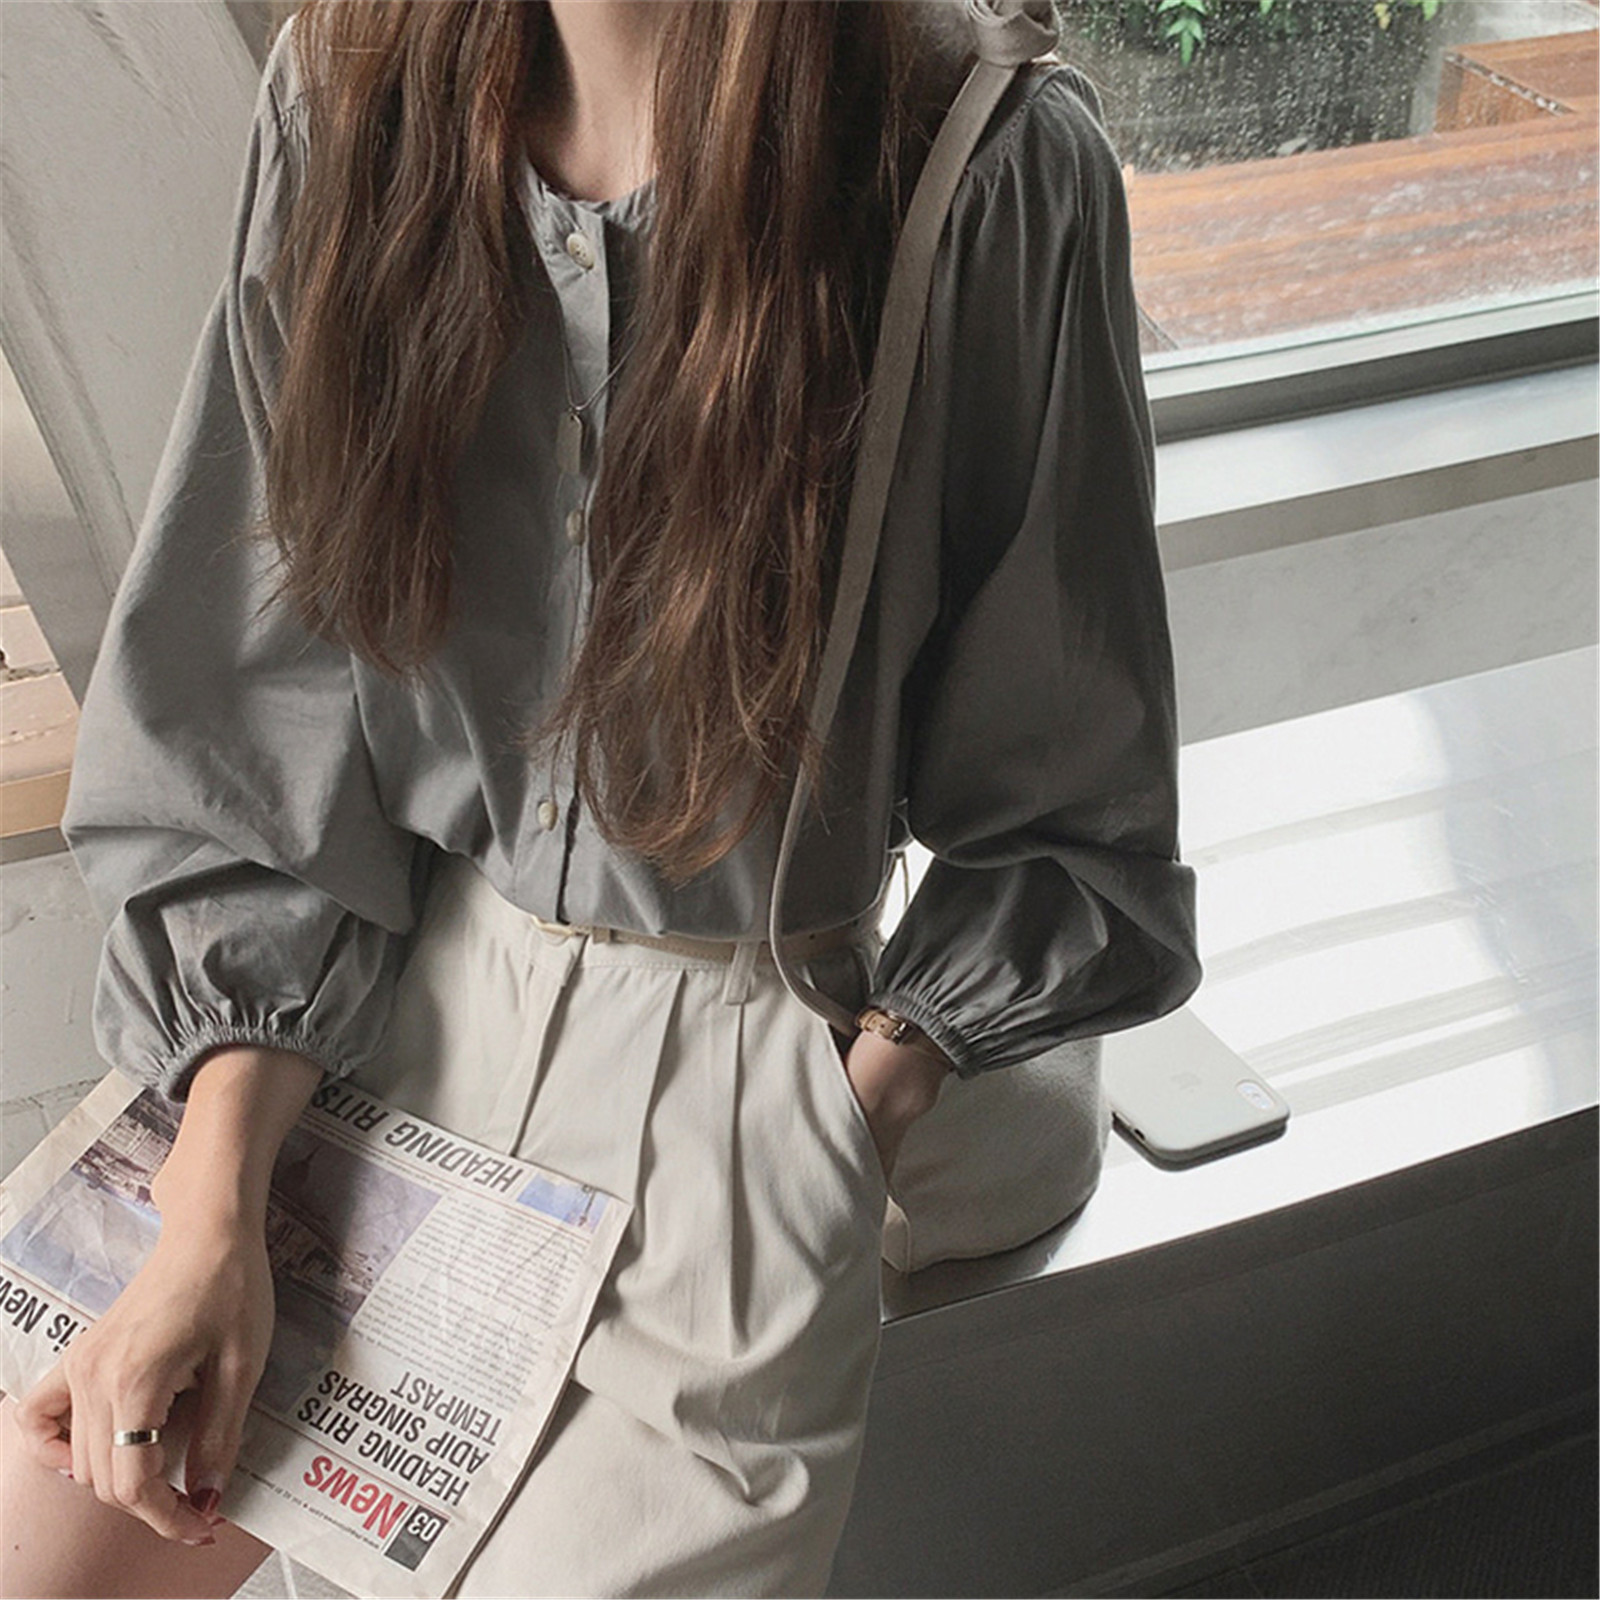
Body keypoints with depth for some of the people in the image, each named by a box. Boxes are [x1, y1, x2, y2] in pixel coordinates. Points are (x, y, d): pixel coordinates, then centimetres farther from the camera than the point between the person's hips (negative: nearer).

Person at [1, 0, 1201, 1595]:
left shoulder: (990, 166, -16)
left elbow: (1062, 807, -5)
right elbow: (243, 704, -3)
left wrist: (835, 1134, -10)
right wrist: (209, 1219, -7)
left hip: (734, 1079, -3)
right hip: (385, 1002, 4)